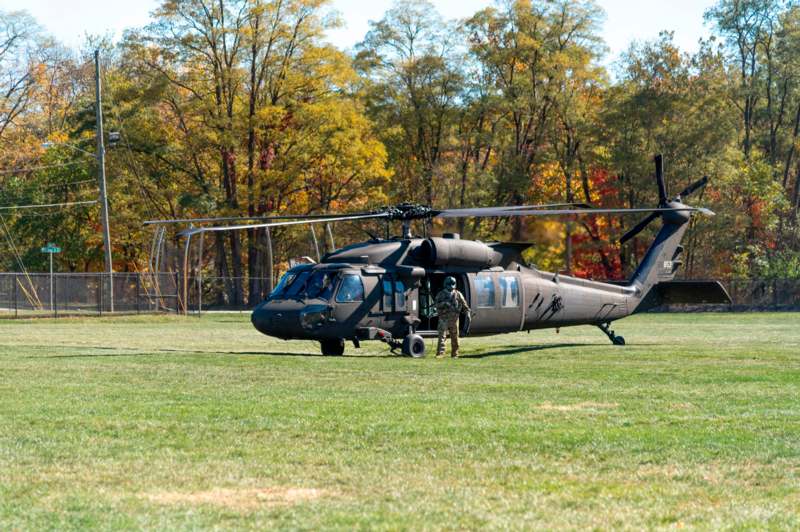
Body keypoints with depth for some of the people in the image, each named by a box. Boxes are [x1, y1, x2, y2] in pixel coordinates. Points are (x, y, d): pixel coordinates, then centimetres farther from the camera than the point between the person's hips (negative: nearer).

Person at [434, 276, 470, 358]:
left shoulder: (458, 294, 9)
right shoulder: (441, 294, 6)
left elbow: (464, 304, 11)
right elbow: (437, 304, -2)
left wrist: (467, 312, 0)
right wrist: (444, 303, -19)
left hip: (454, 318, 2)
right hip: (444, 318, -2)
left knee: (454, 337, 5)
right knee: (442, 335, -11)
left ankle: (454, 354, 12)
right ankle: (440, 353, -13)